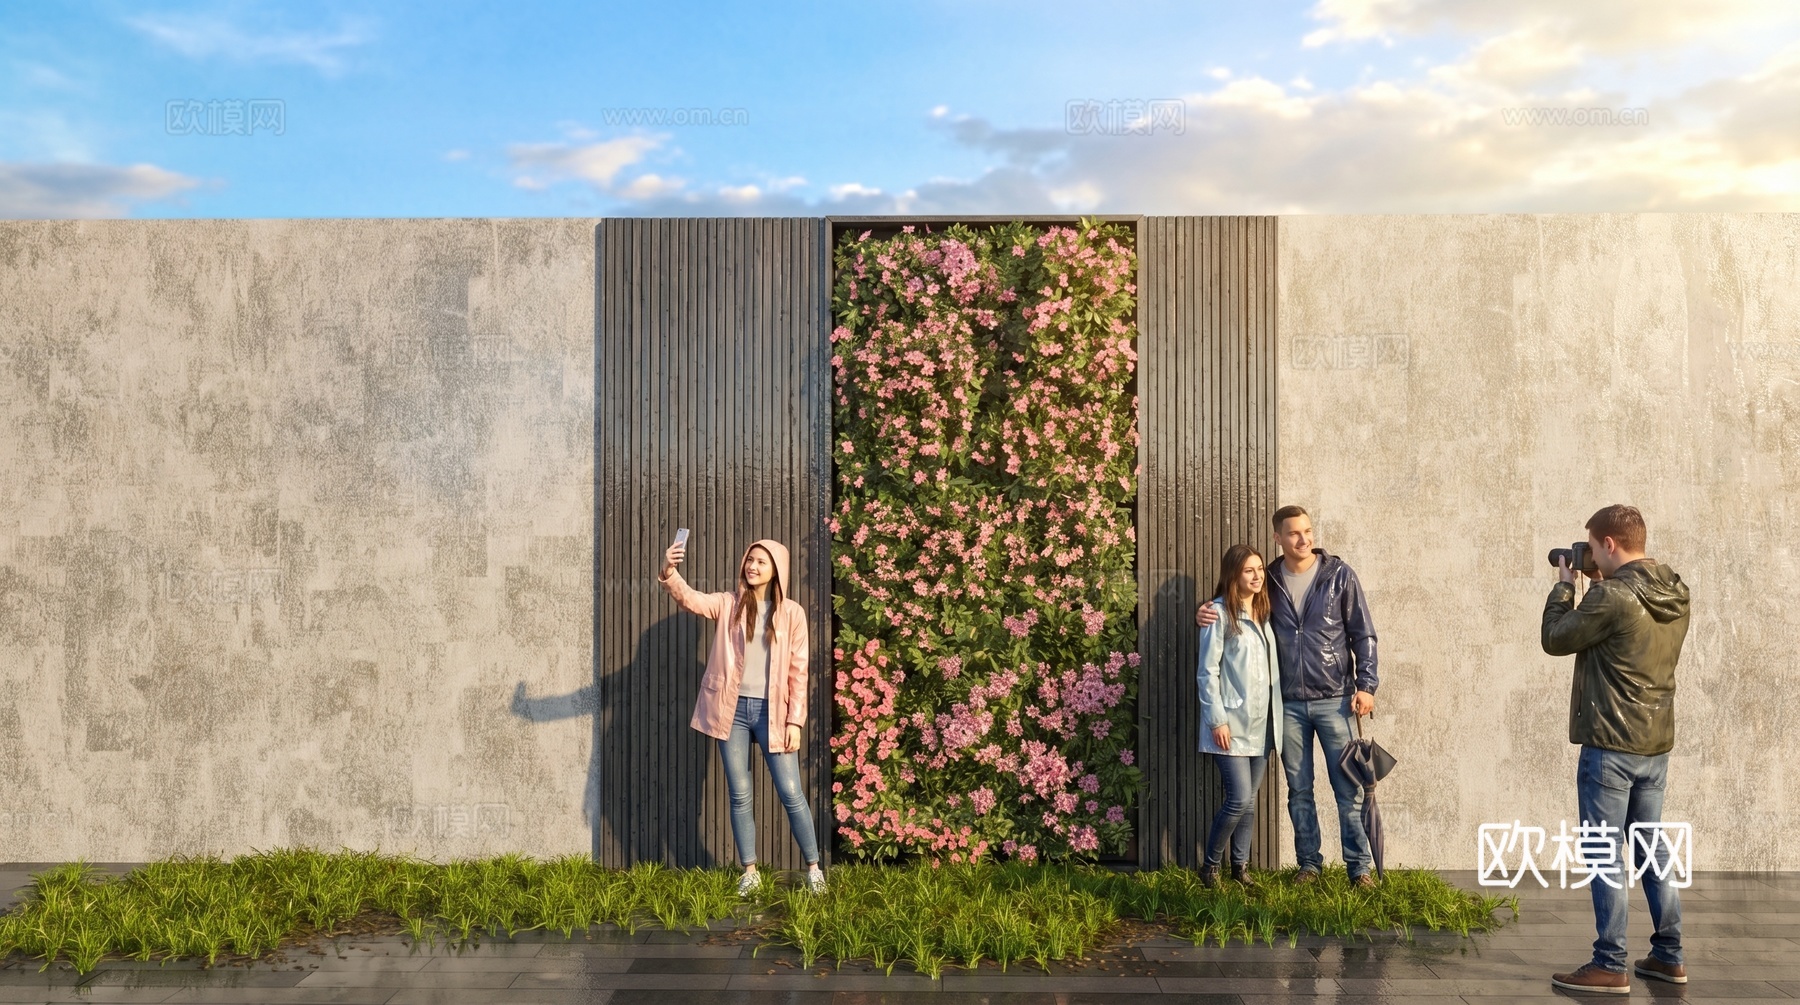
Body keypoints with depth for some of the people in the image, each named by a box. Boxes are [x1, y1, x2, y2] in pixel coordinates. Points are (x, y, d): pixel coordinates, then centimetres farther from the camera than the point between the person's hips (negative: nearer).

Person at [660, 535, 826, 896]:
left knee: (791, 792, 1)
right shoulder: (728, 605, 3)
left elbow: (798, 671, 0)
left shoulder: (792, 613, 0)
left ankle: (813, 867, 18)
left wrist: (795, 721, -5)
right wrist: (668, 572, -35)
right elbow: (690, 599, -15)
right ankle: (750, 871, 21)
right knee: (740, 795, 8)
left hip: (772, 711, -1)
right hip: (732, 710, 2)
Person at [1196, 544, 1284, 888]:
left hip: (1261, 724, 6)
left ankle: (1240, 865, 24)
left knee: (1248, 800, 11)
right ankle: (1210, 865, 9)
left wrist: (1278, 716, 11)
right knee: (1240, 799, -9)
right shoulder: (1219, 613, -9)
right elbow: (1208, 671, -11)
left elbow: (1272, 668, 15)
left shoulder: (1263, 612, 12)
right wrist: (1217, 720, -14)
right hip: (1231, 724, -6)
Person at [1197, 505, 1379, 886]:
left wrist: (1366, 684, -7)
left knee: (1348, 787, 1)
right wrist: (1208, 614, -6)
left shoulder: (1339, 575, -2)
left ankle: (1360, 865, 12)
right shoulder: (1269, 581, 3)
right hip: (1289, 704, 2)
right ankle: (1308, 862, 21)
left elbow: (1362, 634, 1)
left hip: (1333, 699, -2)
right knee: (1299, 789, 9)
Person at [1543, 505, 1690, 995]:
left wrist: (1564, 586, 5)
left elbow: (1555, 639, -8)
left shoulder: (1610, 596, -19)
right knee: (1653, 848, 17)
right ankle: (1668, 955, 25)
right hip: (1656, 744, 8)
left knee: (1603, 854, -1)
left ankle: (1610, 966, 3)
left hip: (1610, 746, -8)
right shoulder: (1675, 595, 6)